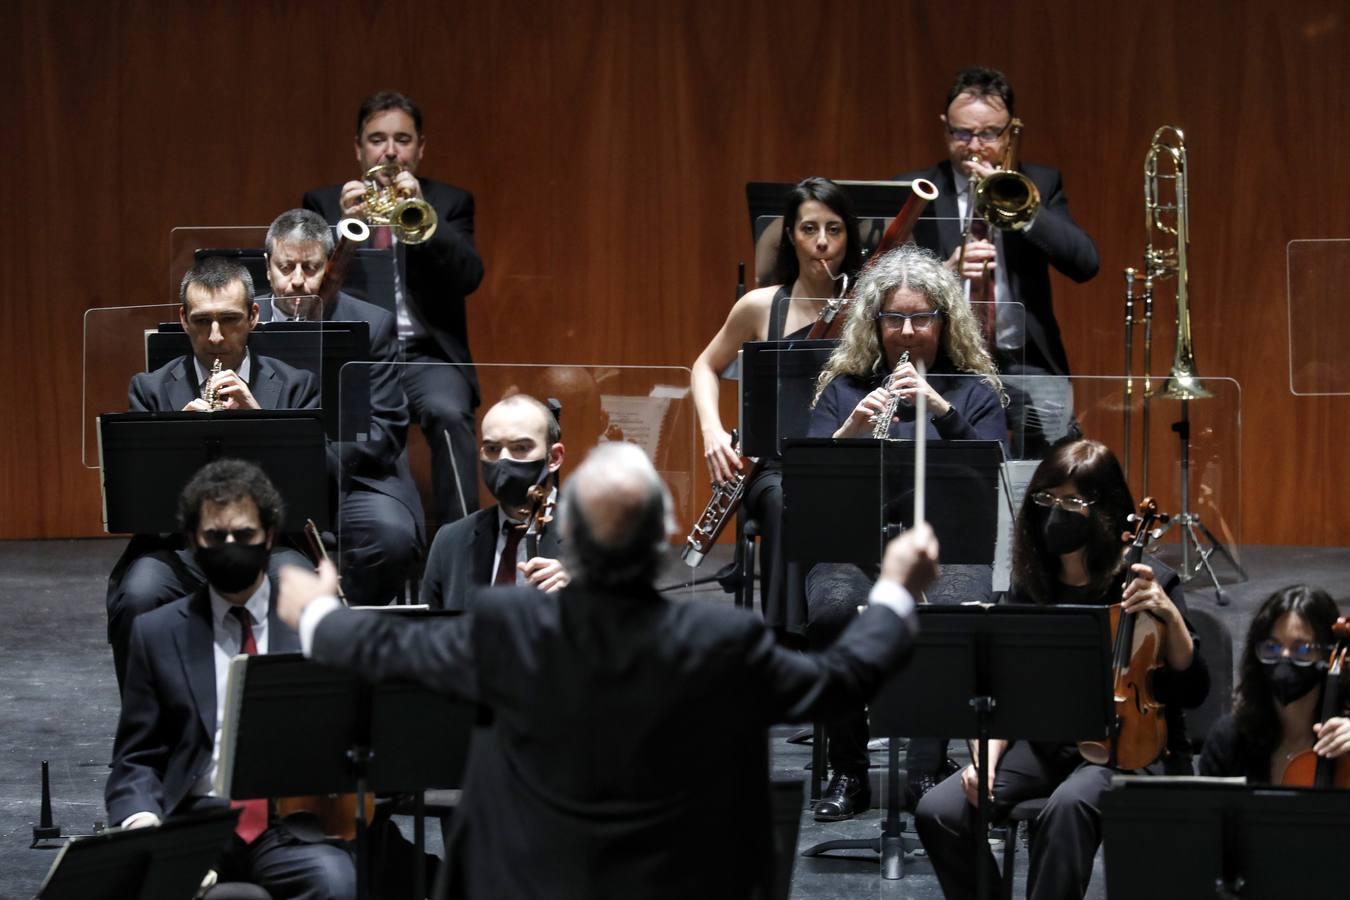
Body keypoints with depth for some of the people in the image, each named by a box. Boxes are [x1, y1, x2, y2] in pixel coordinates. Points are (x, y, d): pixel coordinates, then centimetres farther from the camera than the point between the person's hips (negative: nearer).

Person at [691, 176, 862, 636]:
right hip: (778, 465, 1)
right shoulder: (762, 307, 4)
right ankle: (787, 632, -34)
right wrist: (712, 430, 2)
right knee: (786, 503, -36)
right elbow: (706, 368, 19)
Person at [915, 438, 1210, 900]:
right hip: (1044, 742, 5)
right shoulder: (1030, 584, 5)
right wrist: (989, 756, -9)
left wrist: (1172, 618, -22)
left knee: (1068, 807, -39)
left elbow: (1193, 690, -7)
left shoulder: (1144, 582, -6)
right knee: (939, 812, -20)